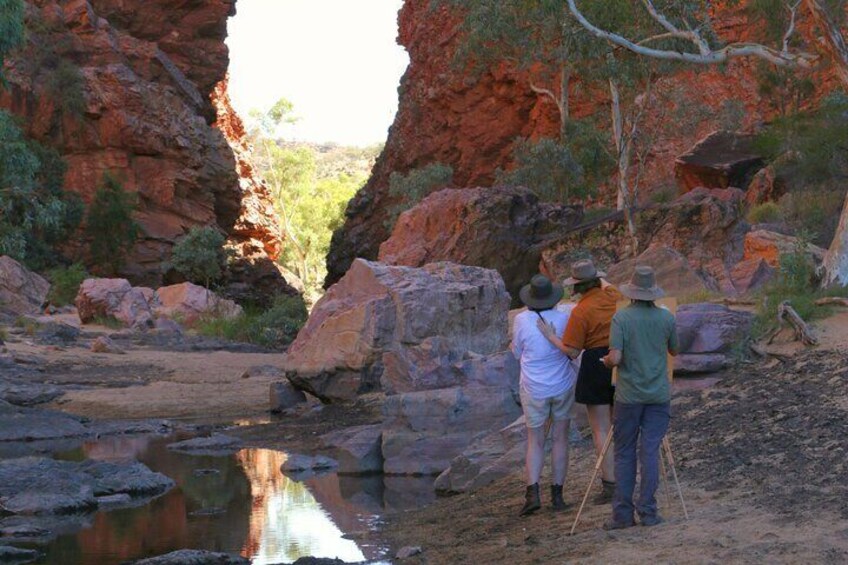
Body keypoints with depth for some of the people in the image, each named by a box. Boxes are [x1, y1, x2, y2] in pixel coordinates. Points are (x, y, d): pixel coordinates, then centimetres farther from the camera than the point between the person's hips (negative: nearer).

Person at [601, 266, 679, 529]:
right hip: (658, 394, 2)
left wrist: (605, 361, 6)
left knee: (624, 453, 6)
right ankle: (648, 512, 4)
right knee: (650, 452, 4)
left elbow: (615, 358, -16)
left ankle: (623, 514, 7)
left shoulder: (621, 318, -11)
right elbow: (674, 351, 13)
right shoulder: (666, 318, -2)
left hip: (629, 395, -2)